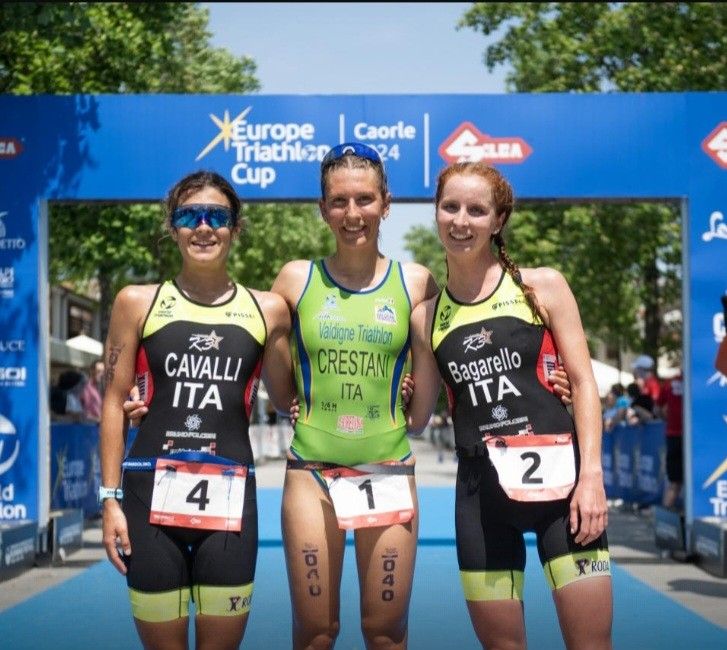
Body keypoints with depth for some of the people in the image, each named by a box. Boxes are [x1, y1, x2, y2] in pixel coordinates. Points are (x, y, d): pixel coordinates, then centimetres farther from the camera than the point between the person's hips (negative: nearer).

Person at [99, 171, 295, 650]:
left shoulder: (267, 309, 6)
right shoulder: (138, 303, 5)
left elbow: (289, 400, 12)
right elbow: (114, 403, 5)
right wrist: (111, 498, -1)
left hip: (230, 494, 1)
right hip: (151, 490, 0)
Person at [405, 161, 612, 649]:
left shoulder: (542, 286, 2)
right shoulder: (426, 315, 9)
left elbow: (584, 382, 0)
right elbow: (416, 416, 14)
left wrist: (591, 475, -10)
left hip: (557, 474, -2)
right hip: (481, 490, 3)